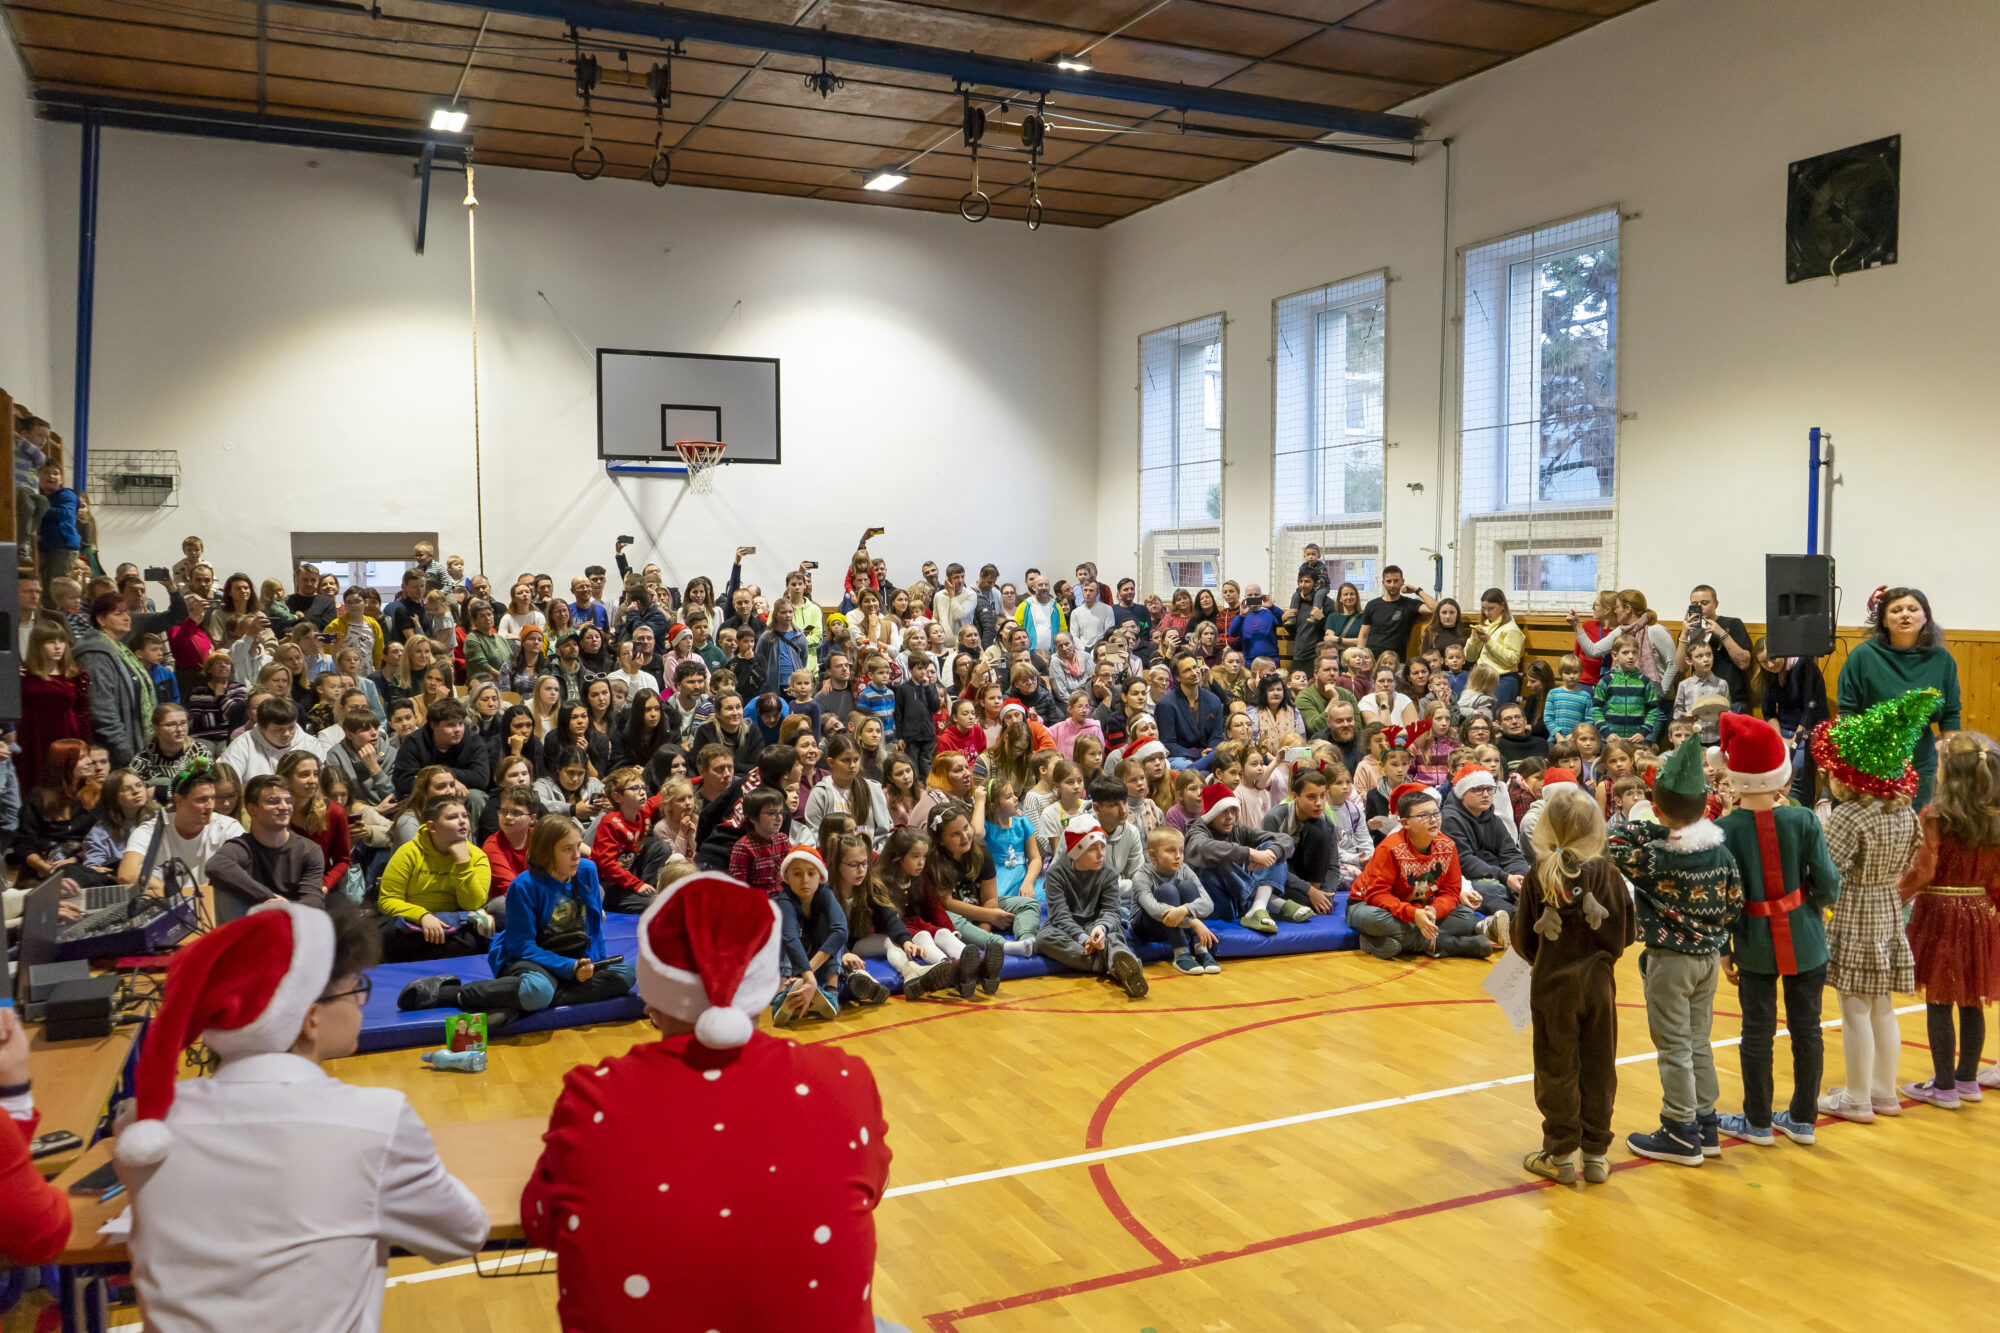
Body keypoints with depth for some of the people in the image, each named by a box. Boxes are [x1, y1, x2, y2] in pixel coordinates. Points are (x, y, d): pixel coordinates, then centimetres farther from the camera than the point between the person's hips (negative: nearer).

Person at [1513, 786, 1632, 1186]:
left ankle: (1560, 1154, 16)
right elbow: (1625, 933, -1)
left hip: (1552, 984, -1)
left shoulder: (1540, 875, -11)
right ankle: (1596, 1154, 19)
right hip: (1598, 983, 1)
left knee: (1557, 1070, 9)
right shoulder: (1607, 873, -9)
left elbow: (1523, 938, -5)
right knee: (1598, 1068, 11)